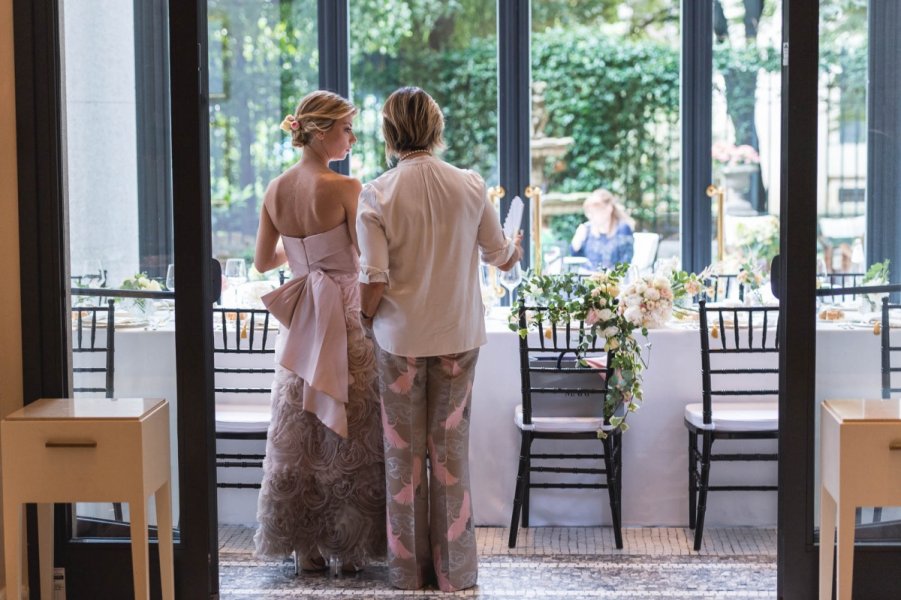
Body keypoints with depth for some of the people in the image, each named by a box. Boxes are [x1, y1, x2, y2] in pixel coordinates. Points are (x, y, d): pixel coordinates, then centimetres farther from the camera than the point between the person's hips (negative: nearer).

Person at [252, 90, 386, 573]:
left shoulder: (275, 190, 3)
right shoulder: (345, 189, -15)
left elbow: (262, 261, 11)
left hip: (300, 322, 6)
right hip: (345, 315, -5)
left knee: (300, 434, 12)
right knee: (350, 433, 5)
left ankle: (305, 545, 18)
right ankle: (351, 547, 11)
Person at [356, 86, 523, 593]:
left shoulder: (377, 195, -12)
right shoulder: (470, 186, -5)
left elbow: (375, 277, -15)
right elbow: (499, 255, 7)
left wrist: (363, 321, 4)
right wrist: (517, 249, 31)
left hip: (400, 337, -2)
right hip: (458, 334, 2)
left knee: (404, 450, 10)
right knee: (452, 447, 10)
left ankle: (410, 569, 18)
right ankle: (455, 568, 17)